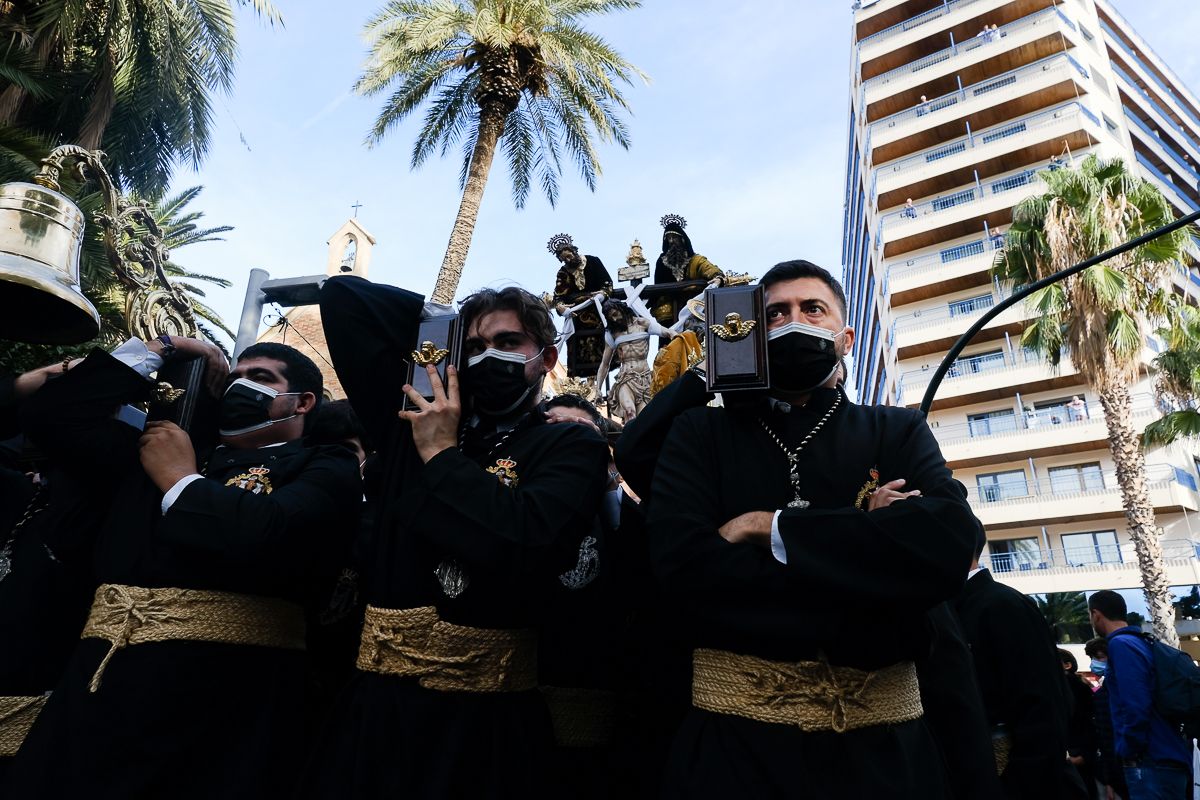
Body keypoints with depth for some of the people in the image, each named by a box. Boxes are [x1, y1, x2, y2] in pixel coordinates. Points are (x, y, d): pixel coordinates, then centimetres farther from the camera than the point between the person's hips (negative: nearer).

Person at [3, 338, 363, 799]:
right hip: (102, 679, 6)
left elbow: (270, 537, -19)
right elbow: (52, 415, 20)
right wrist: (159, 349, 17)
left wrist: (181, 481, -1)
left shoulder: (324, 468, 0)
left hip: (225, 689, -5)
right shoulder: (165, 448, 20)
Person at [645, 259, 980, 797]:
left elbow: (947, 544, -13)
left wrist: (772, 528, -15)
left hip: (881, 742, 2)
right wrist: (866, 536, -13)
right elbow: (681, 569, -15)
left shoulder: (898, 432, 6)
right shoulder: (700, 434, 1)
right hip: (735, 738, -1)